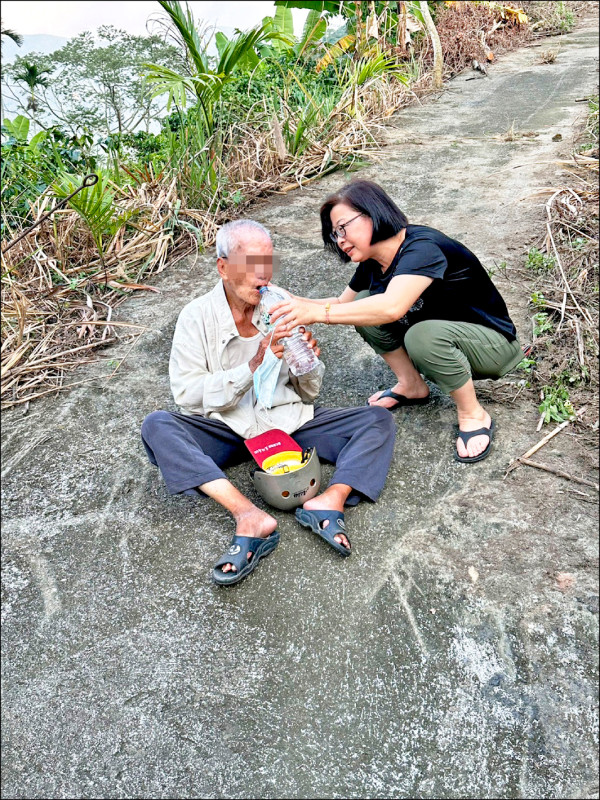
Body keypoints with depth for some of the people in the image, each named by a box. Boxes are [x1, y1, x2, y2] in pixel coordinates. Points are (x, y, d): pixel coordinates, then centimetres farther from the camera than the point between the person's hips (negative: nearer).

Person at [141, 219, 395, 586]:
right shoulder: (197, 316, -1)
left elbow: (309, 394, 11)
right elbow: (188, 395, -11)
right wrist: (253, 366, -22)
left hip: (289, 421, 2)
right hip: (228, 431, -2)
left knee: (379, 420, -12)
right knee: (156, 425, -28)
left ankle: (330, 501, -36)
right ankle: (249, 516, -41)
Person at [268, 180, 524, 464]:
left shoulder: (422, 248, -29)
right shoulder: (372, 265, -3)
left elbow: (392, 307, -47)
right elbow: (342, 303, 10)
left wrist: (318, 312, -44)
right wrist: (297, 303, -7)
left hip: (493, 343, -8)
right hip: (440, 340, 8)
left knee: (423, 335, -38)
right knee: (364, 305, -8)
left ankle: (474, 415, -14)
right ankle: (412, 386, 6)